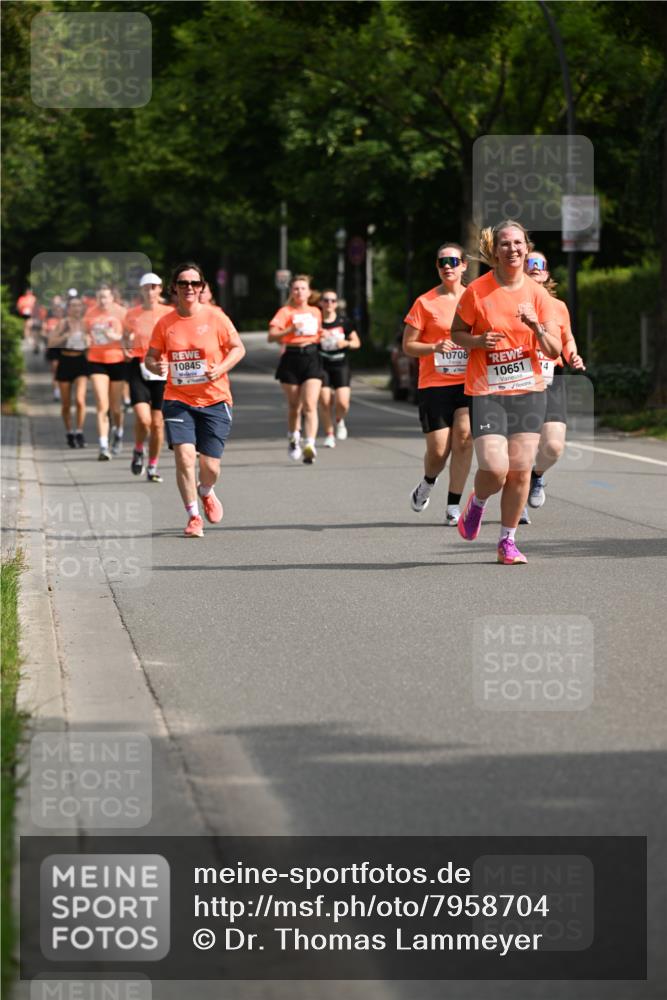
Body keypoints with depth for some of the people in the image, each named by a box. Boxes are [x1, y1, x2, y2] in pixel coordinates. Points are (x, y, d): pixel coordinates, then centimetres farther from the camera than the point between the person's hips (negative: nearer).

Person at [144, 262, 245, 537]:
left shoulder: (215, 317, -5)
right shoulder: (165, 323, -1)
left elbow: (238, 348, 1)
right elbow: (150, 357, 8)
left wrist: (220, 369, -16)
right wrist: (155, 366, -16)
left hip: (214, 401, -1)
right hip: (178, 400, 1)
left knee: (210, 467, 0)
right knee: (184, 457, -16)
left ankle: (206, 492, 38)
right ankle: (193, 516, 1)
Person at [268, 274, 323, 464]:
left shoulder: (315, 312, 12)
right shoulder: (285, 312, -2)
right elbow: (271, 336, -13)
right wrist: (291, 330, -27)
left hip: (311, 358, 2)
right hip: (291, 359, -2)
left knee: (310, 404, -14)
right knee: (294, 405, 9)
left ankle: (310, 445, -23)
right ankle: (293, 440, 33)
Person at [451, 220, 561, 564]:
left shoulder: (537, 294, 1)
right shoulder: (476, 291, -6)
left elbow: (554, 351, 2)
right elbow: (456, 332, 7)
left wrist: (536, 327, -17)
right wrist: (479, 341, -13)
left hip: (528, 390, 3)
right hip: (485, 391, -3)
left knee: (520, 469, -1)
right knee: (495, 469, -14)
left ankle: (507, 542, 14)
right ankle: (477, 503, 22)